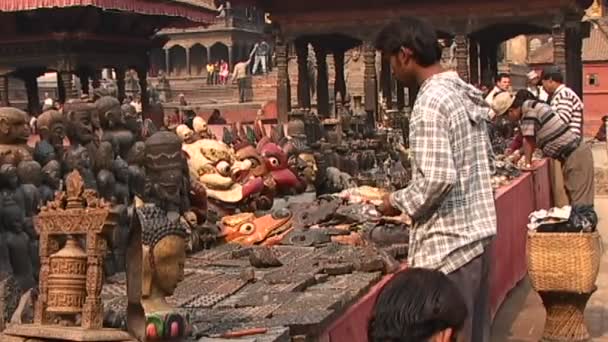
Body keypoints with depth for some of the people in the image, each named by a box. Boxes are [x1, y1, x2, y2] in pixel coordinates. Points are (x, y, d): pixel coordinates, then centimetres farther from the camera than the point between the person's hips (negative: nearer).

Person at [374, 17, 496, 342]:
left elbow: (437, 179, -25)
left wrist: (399, 202, -7)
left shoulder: (431, 102, -18)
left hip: (448, 242, -9)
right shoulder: (466, 94, 10)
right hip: (477, 230, 9)